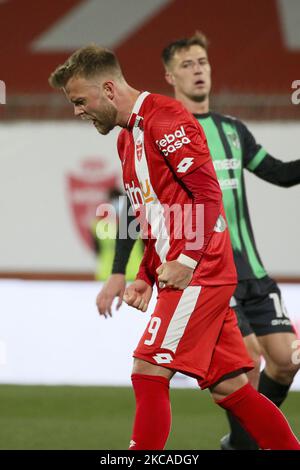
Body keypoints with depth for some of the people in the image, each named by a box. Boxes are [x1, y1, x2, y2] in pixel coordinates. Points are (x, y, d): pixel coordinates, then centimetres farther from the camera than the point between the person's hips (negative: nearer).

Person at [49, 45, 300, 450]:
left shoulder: (164, 117, -11)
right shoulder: (127, 138, 19)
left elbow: (208, 192, -17)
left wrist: (187, 260, -22)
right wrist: (145, 278, 14)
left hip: (198, 271, -10)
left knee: (149, 372, -13)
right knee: (228, 386, 7)